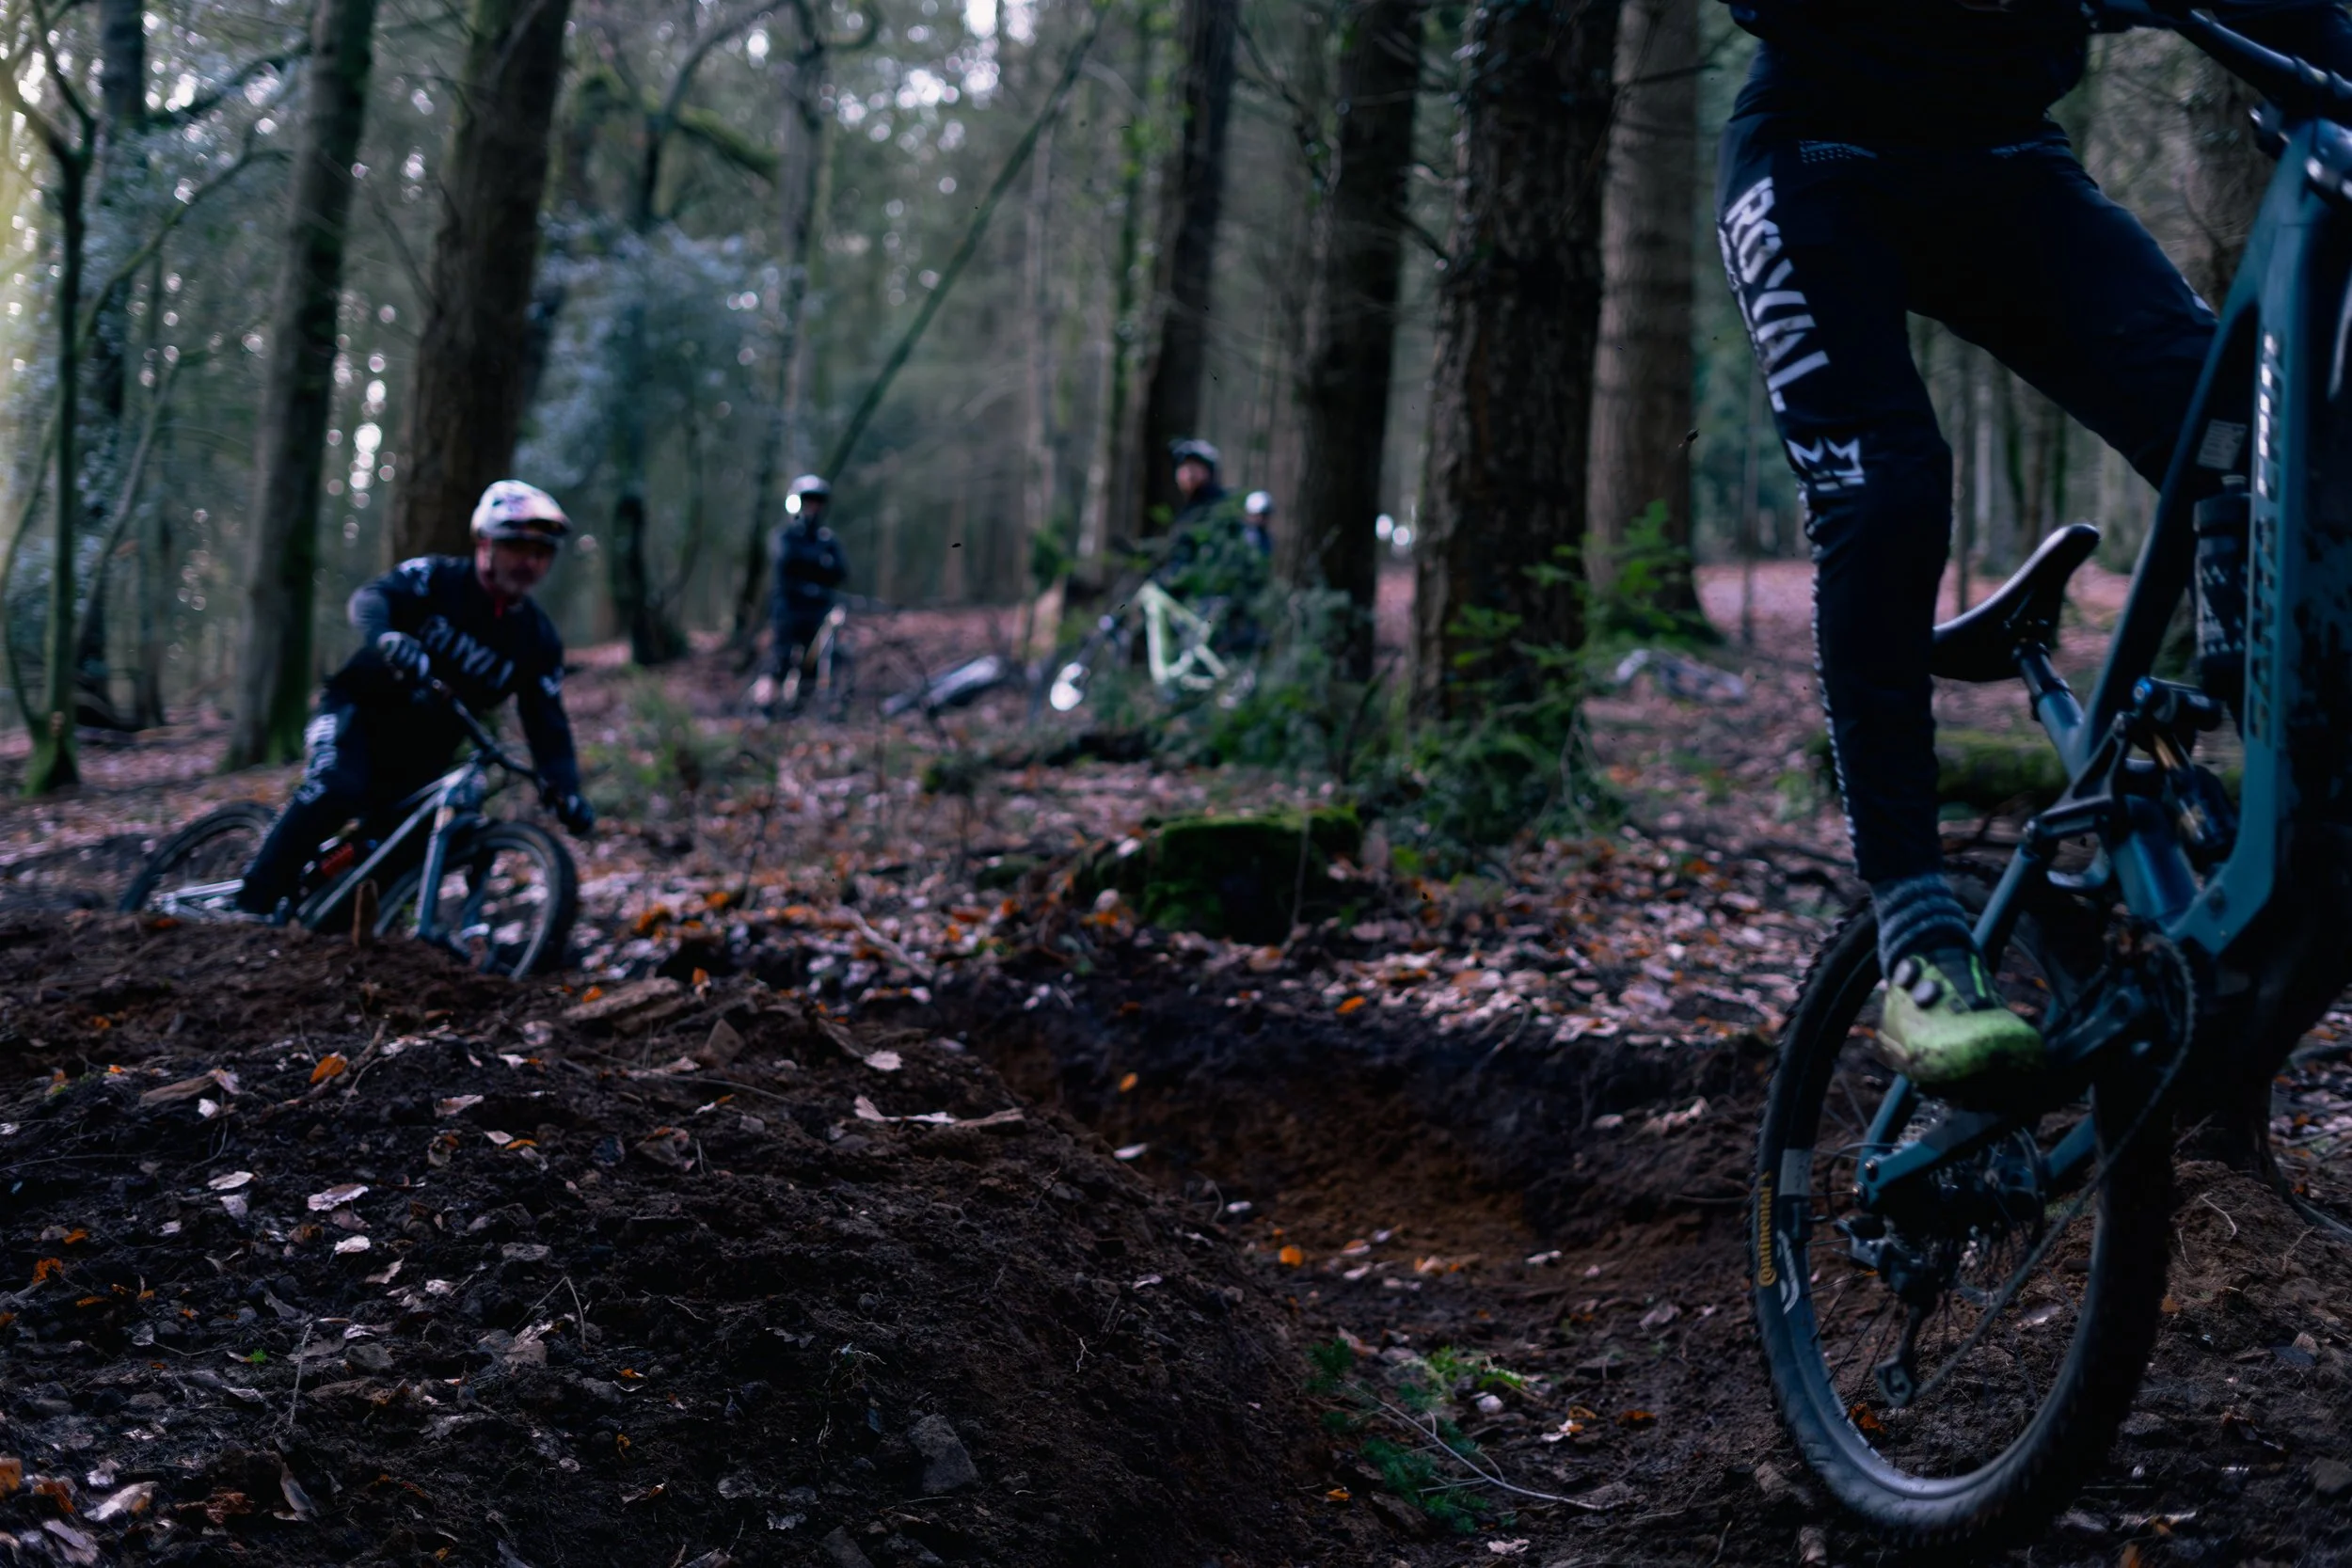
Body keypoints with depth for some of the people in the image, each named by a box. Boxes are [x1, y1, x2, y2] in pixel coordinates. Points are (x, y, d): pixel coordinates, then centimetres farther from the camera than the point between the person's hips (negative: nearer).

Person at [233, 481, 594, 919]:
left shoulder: (538, 640, -3)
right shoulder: (436, 578, -11)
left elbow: (547, 725, -5)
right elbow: (370, 599, -28)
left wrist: (565, 790, -23)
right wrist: (389, 640, -52)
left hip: (419, 754, 5)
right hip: (361, 713, -5)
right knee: (337, 788, -31)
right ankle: (253, 906, -28)